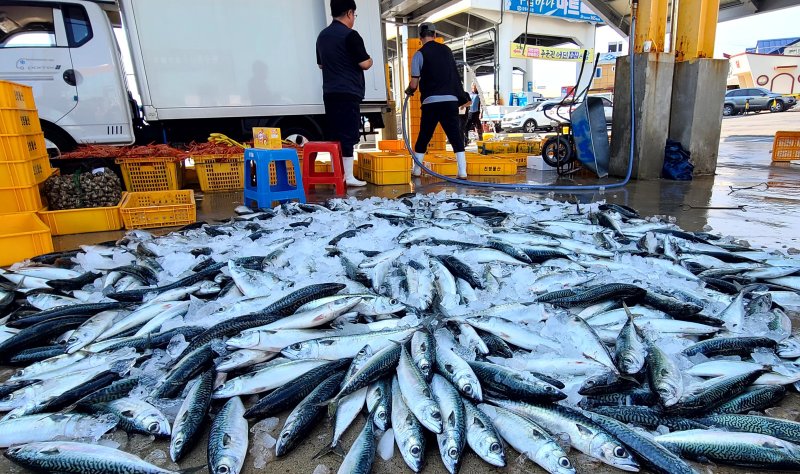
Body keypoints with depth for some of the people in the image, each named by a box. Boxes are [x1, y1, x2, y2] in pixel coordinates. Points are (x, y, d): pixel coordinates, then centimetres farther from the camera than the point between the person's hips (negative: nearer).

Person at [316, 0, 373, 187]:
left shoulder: (322, 36, 16)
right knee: (349, 134, -7)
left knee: (334, 134, 8)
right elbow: (364, 64, -9)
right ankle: (348, 176, -6)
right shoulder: (350, 35, -8)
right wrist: (370, 60, 11)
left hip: (329, 92, 7)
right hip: (348, 93, -7)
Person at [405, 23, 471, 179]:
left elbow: (414, 85, -2)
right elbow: (453, 74, 18)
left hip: (431, 101, -2)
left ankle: (417, 170, 20)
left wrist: (408, 91, 18)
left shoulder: (420, 54, 0)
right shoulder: (446, 50, 12)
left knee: (424, 136, 11)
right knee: (456, 136, 2)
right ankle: (462, 171, -4)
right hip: (451, 99, 2)